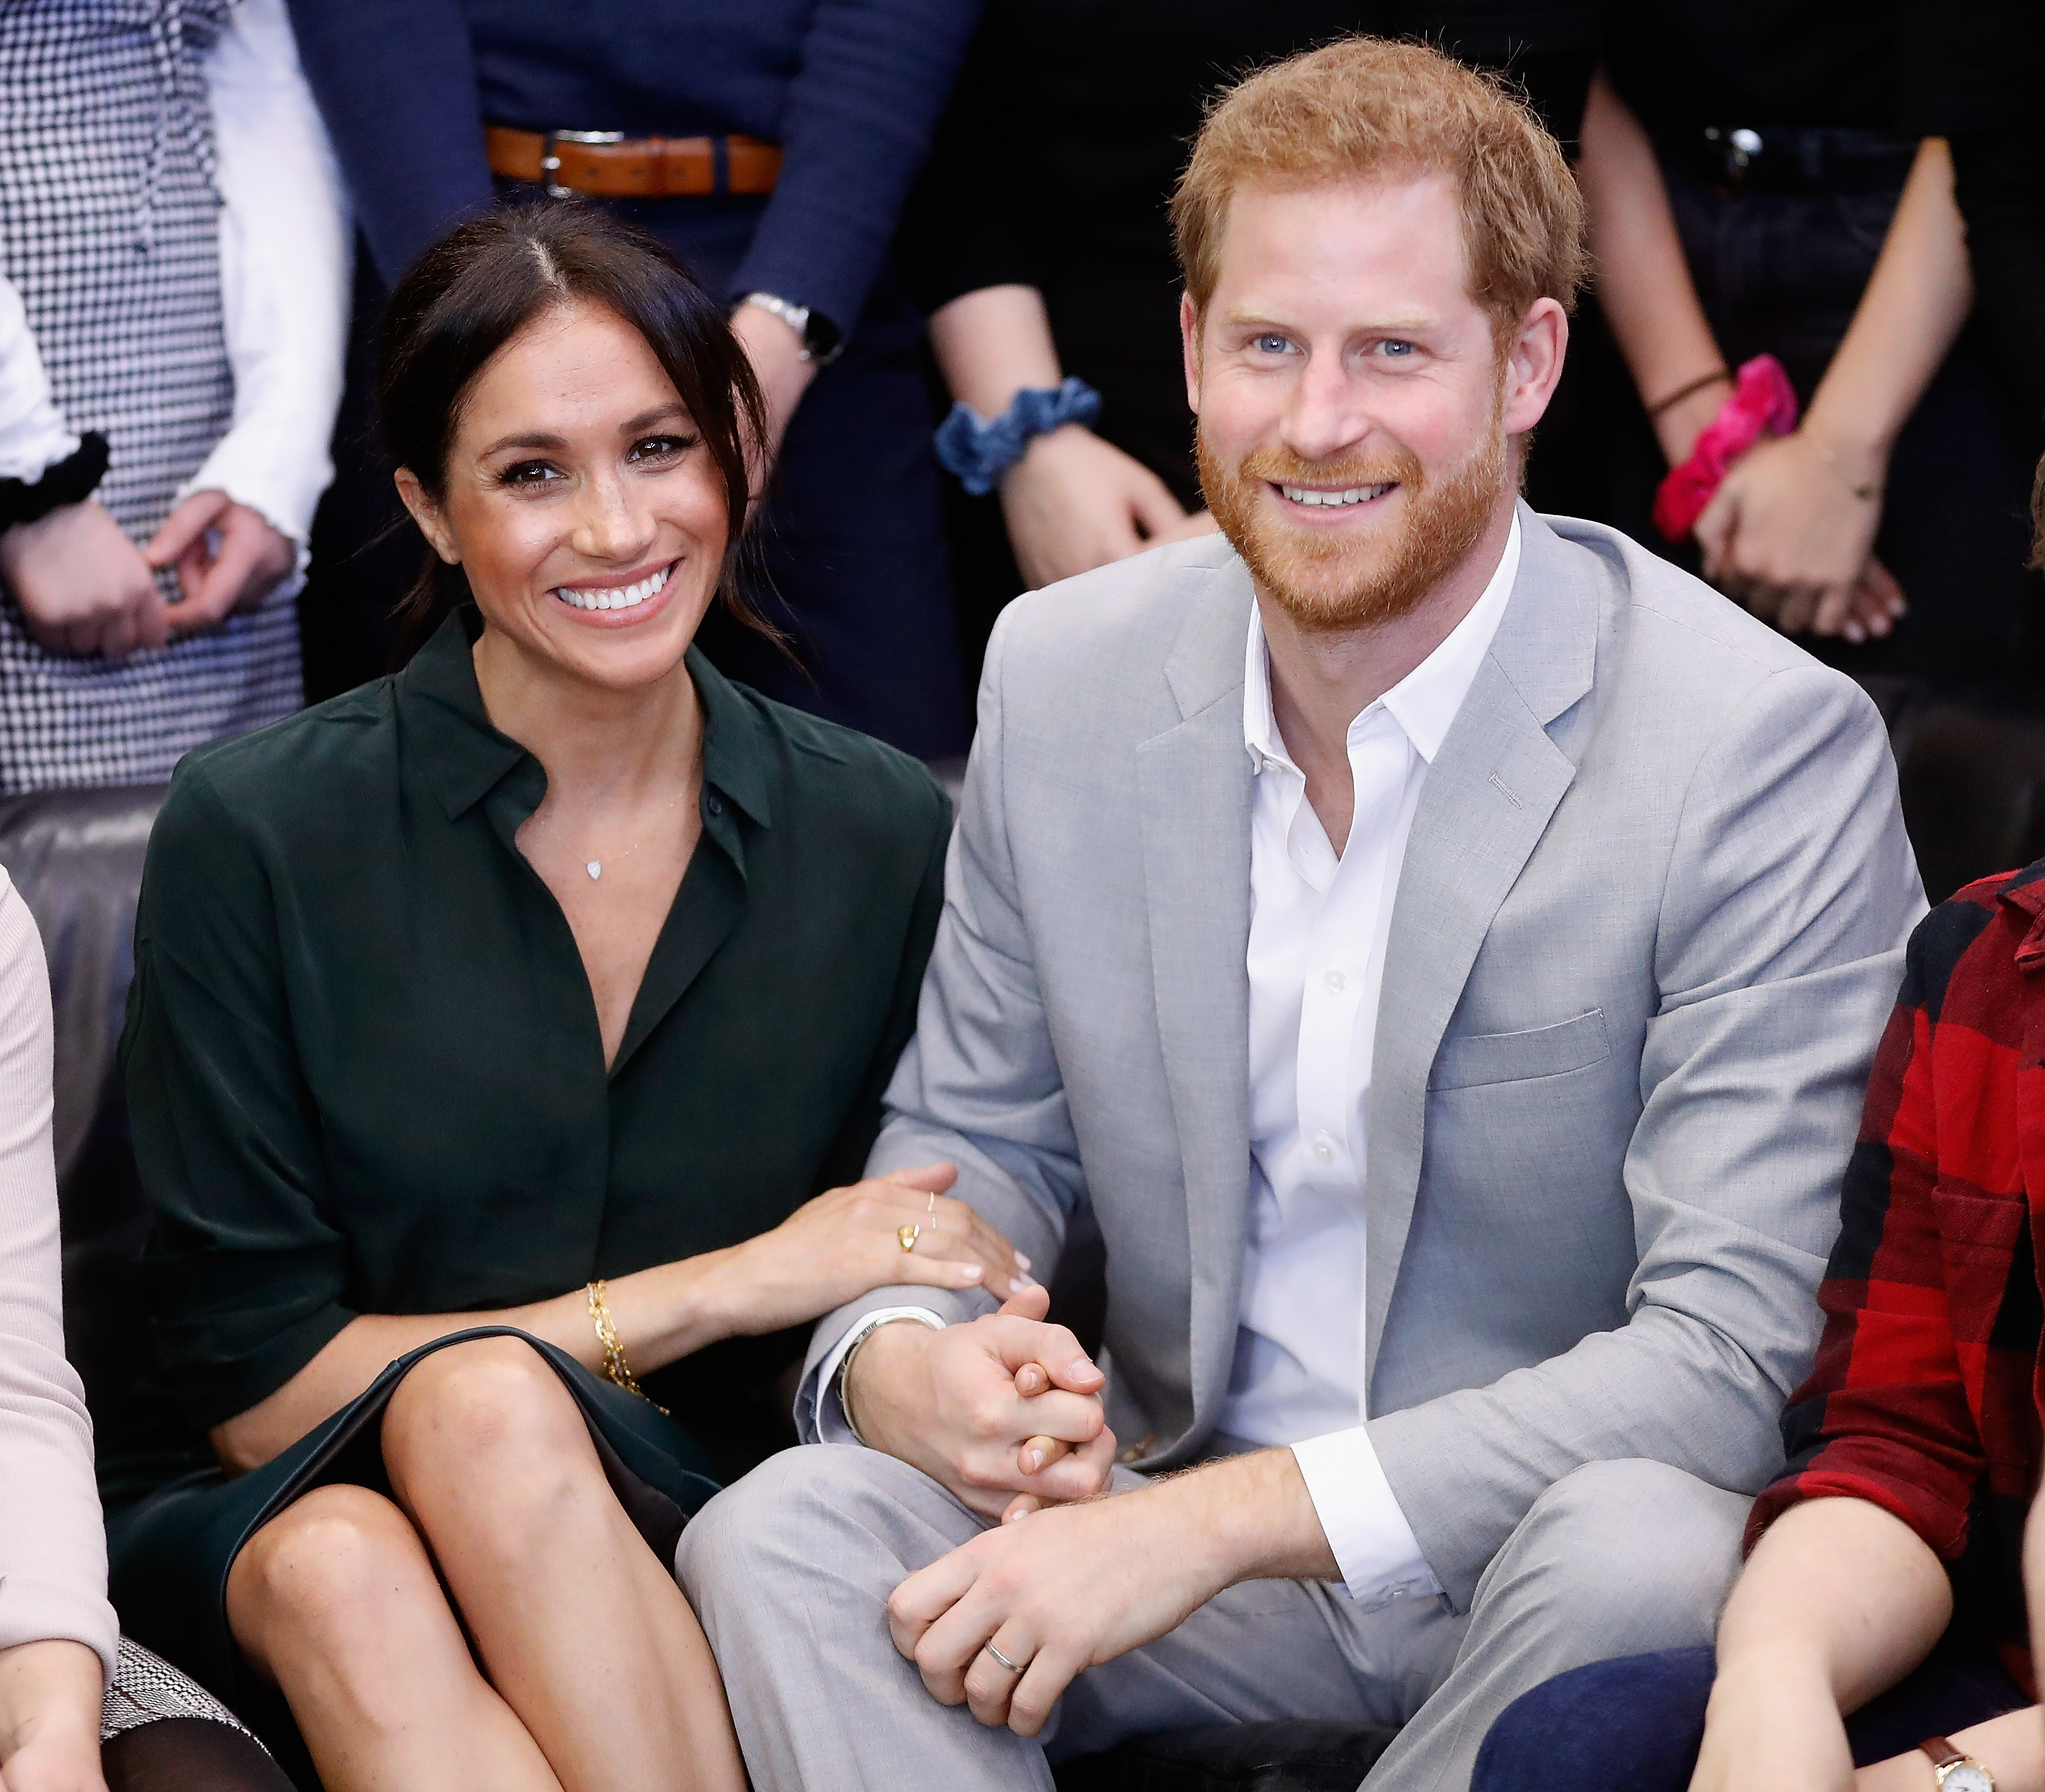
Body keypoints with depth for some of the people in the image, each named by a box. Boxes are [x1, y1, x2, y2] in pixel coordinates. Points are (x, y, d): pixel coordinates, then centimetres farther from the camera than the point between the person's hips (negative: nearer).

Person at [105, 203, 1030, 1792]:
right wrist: (721, 1289, -10)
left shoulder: (886, 838, 3)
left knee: (485, 1419, -33)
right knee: (335, 1567, -37)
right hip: (298, 1512, -1)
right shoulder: (261, 836, -4)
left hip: (694, 1540, 1)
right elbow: (255, 1387, -5)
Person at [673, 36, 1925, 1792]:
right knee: (776, 1534, -24)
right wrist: (896, 1362, -13)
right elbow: (975, 1134, 13)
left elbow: (1733, 1353, -20)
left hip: (1544, 1554, -3)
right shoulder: (1062, 673, 1)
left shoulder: (1770, 752, -16)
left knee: (1639, 1552, -38)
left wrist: (1211, 1521, -29)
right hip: (1171, 1524, 4)